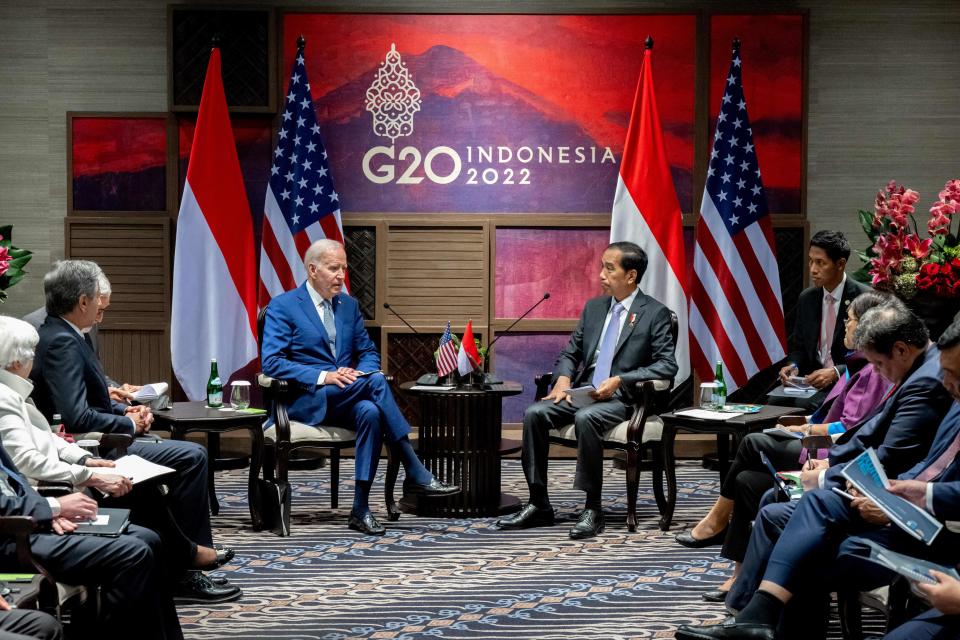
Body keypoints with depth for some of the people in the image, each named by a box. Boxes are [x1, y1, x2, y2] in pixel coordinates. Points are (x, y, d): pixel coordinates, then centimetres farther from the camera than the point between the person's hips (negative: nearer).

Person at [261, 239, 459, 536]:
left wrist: (360, 372, -7)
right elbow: (271, 361, -12)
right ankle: (415, 474, -30)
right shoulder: (282, 306, -2)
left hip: (345, 399, 6)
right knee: (376, 381, -32)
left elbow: (368, 352, 19)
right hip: (306, 402, -6)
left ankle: (361, 510, -33)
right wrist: (323, 376, -23)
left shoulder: (349, 305, 16)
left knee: (370, 411, -33)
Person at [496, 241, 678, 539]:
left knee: (586, 418, -36)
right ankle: (539, 505, -13)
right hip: (585, 391, 6)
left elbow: (667, 365, -10)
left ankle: (592, 509, -27)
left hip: (622, 398, -6)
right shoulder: (593, 307, 15)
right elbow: (570, 353, 19)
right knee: (534, 413, -18)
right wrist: (563, 378, -4)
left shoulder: (655, 313, -3)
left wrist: (619, 380, -20)